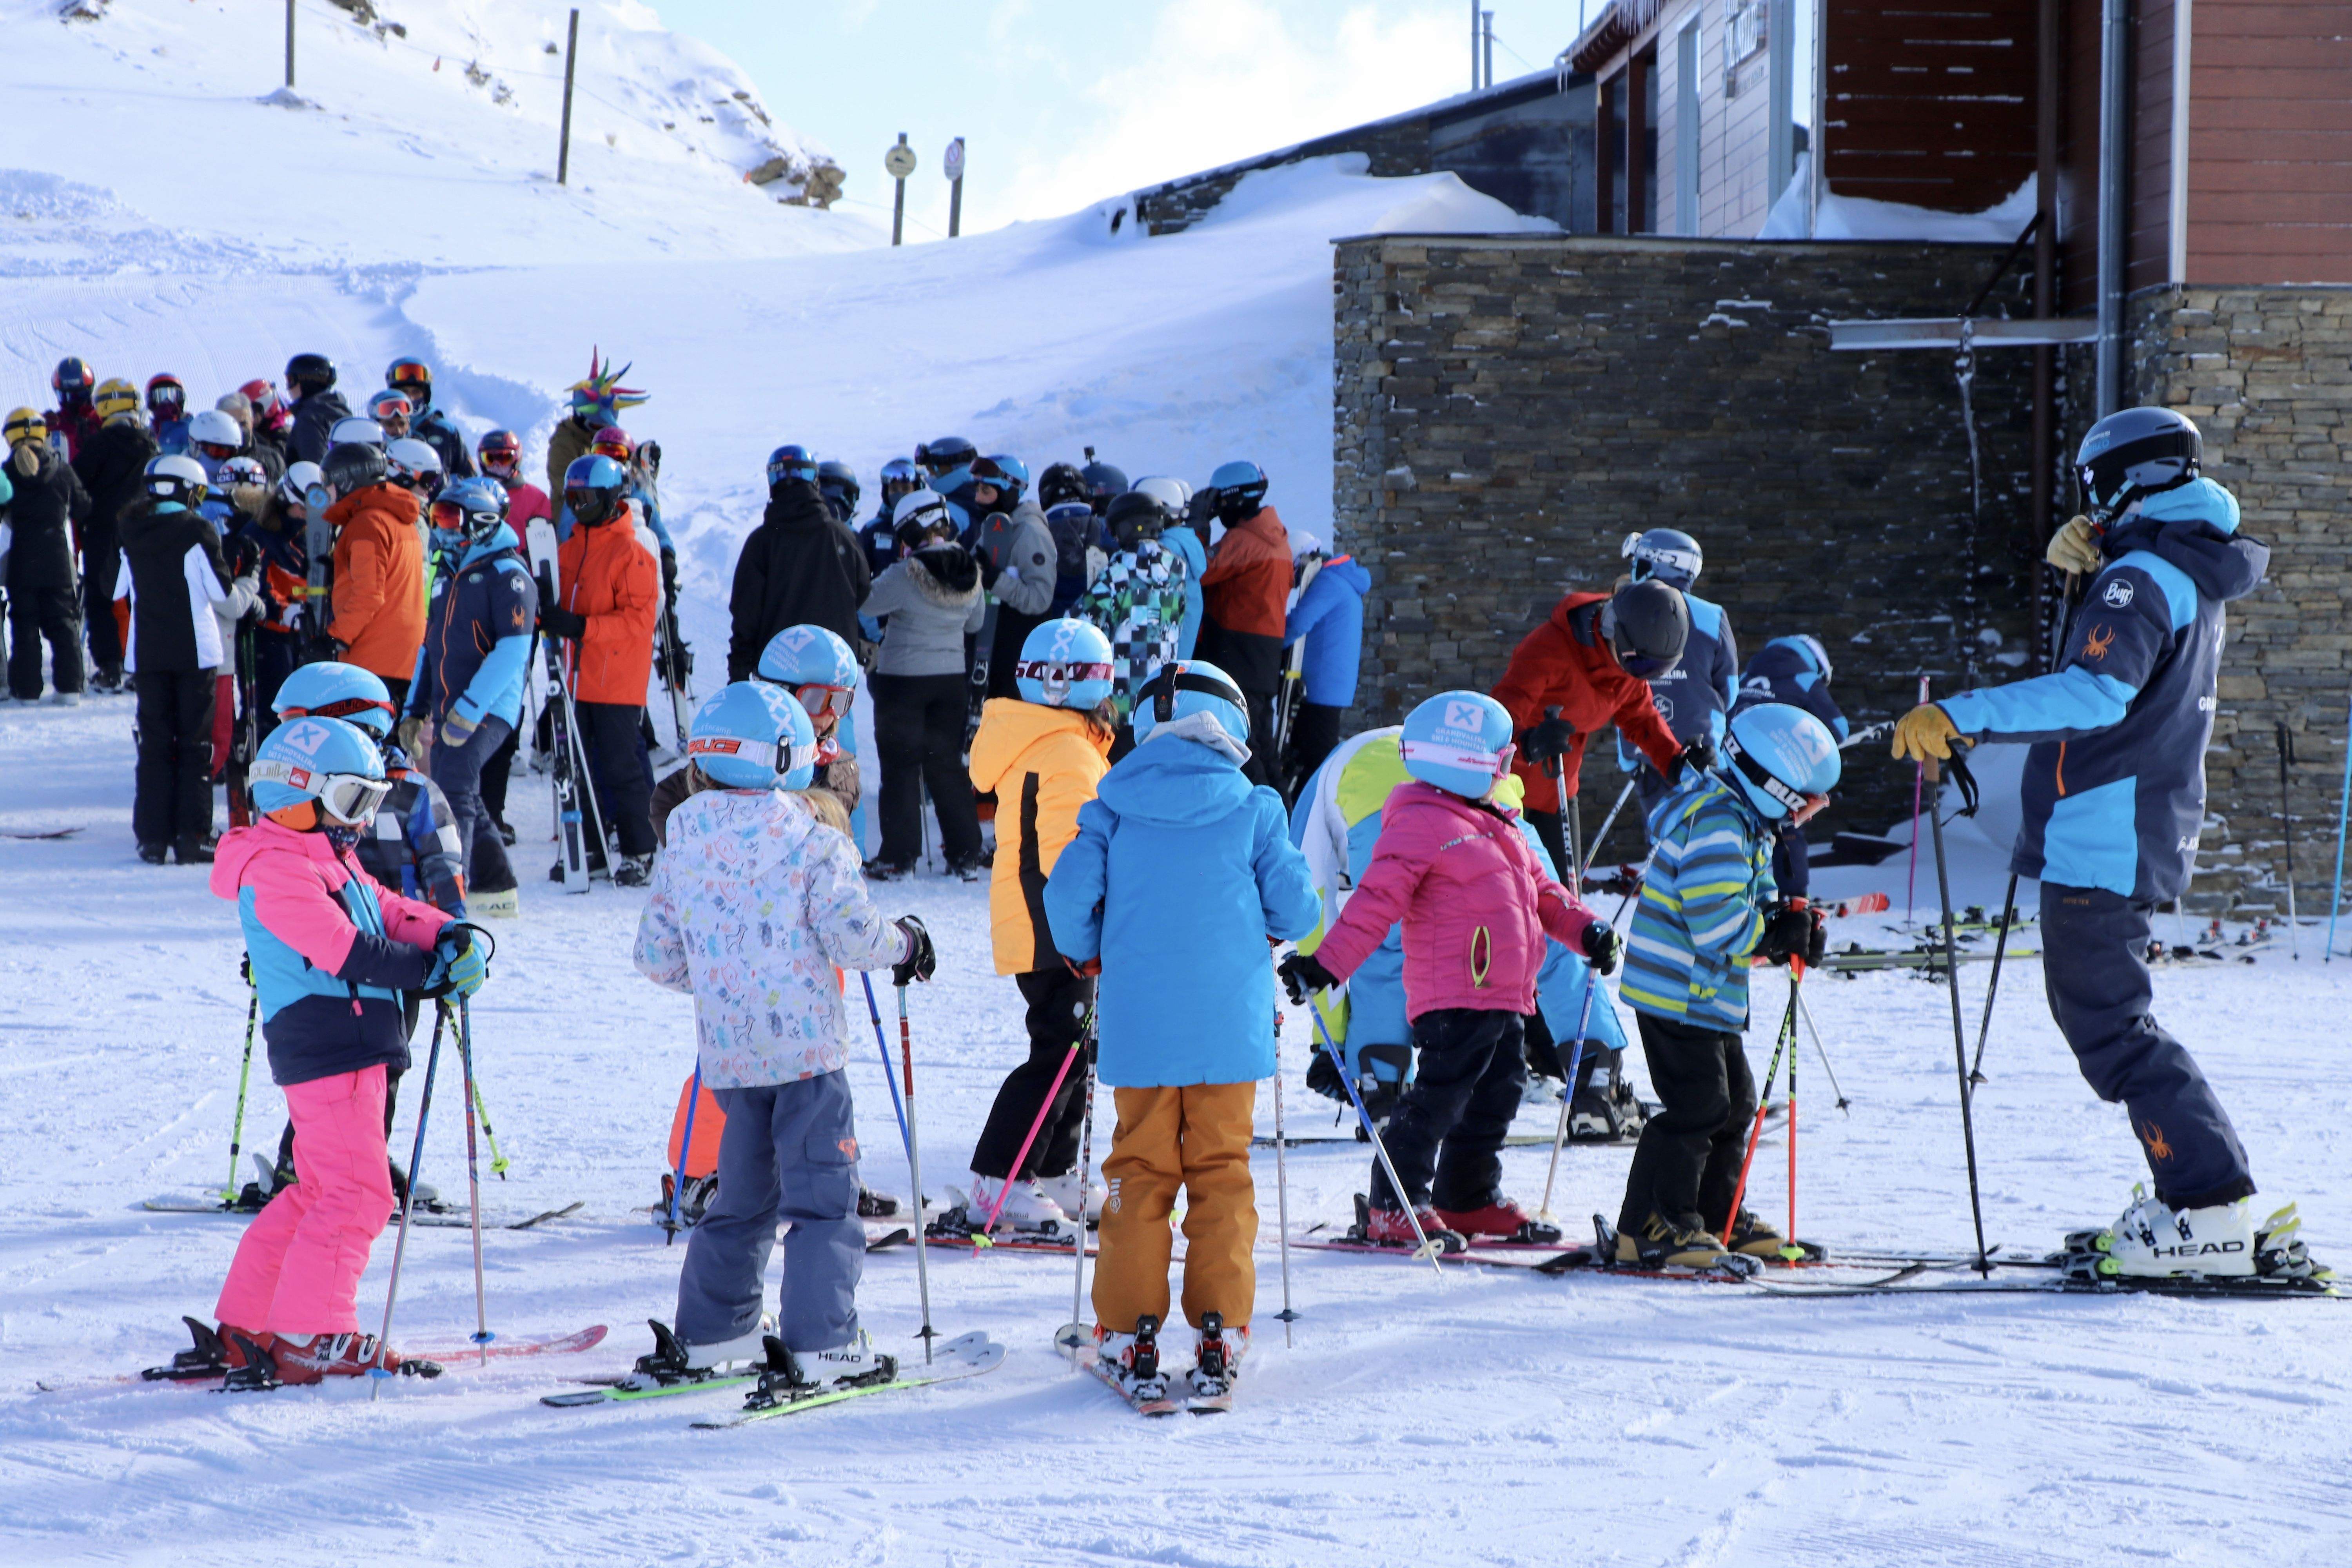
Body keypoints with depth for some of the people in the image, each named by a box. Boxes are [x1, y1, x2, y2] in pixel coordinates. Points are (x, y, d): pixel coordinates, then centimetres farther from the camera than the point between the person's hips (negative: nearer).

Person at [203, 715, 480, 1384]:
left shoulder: (331, 861, 21)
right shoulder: (276, 870, -13)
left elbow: (390, 913, 15)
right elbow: (346, 951, -21)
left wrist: (453, 938, -5)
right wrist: (433, 971, -18)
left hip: (353, 1049, 11)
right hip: (326, 1049, -11)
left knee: (323, 1190, 16)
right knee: (358, 1192, -12)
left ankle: (245, 1326, 22)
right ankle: (308, 1337, -9)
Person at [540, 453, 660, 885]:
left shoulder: (633, 554, -11)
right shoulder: (570, 549, 13)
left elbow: (639, 619, -17)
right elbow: (561, 602, 20)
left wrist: (582, 627, -25)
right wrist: (545, 609, -5)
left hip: (618, 683, -7)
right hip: (578, 679, 7)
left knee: (621, 768, -4)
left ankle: (639, 852, 5)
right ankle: (589, 845, 18)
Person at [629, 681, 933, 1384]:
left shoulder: (683, 844, 6)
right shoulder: (810, 840, -9)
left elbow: (657, 957, 10)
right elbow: (855, 938, -12)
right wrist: (905, 943, 8)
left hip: (725, 1052, 5)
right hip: (805, 1044, -5)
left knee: (744, 1192, 20)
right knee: (822, 1194, -1)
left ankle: (711, 1329, 23)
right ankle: (820, 1341, -7)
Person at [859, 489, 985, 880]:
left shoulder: (906, 576, -20)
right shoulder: (971, 574, -3)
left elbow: (867, 602, -10)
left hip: (902, 677, -5)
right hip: (951, 678, 5)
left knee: (900, 767, 3)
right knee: (947, 764, 14)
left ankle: (899, 857, 3)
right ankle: (966, 855, 13)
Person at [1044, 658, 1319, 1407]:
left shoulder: (1115, 807, 0)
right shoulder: (1251, 810, -2)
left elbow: (1067, 896, -3)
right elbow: (1296, 910, 0)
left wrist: (1088, 955, 16)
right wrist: (1271, 929, 22)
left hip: (1139, 1027, 1)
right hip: (1230, 1027, -1)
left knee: (1140, 1171, 9)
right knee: (1221, 1171, 7)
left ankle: (1128, 1333, 6)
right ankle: (1219, 1332, 2)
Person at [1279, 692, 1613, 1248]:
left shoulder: (1497, 828, 22)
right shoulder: (1420, 824, -10)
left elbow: (1541, 891, 29)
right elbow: (1376, 903, -17)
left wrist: (1586, 929, 14)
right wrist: (1326, 962, -26)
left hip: (1506, 997, 10)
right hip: (1454, 995, -10)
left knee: (1496, 1097, 15)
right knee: (1439, 1095, -12)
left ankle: (1470, 1200, 27)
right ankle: (1395, 1209, -7)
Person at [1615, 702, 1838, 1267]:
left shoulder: (1746, 823, 15)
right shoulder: (1718, 825, -20)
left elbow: (1755, 910, 17)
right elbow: (1717, 922, -27)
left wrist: (1794, 926, -2)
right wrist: (1778, 933, -15)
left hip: (1708, 997, 11)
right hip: (1677, 993, -11)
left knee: (1734, 1102, 16)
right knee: (1697, 1107, -11)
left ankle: (1718, 1219, 26)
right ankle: (1650, 1226, -6)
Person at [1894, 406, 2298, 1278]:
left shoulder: (2144, 577, -15)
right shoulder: (2194, 576, 16)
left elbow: (2098, 693, -32)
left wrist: (1957, 716, -36)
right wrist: (2088, 563, 21)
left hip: (2104, 837, -10)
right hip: (2149, 834, 10)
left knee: (2109, 1024, -8)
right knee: (2095, 1010, 20)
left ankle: (2215, 1214, -11)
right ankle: (2198, 1193, 19)